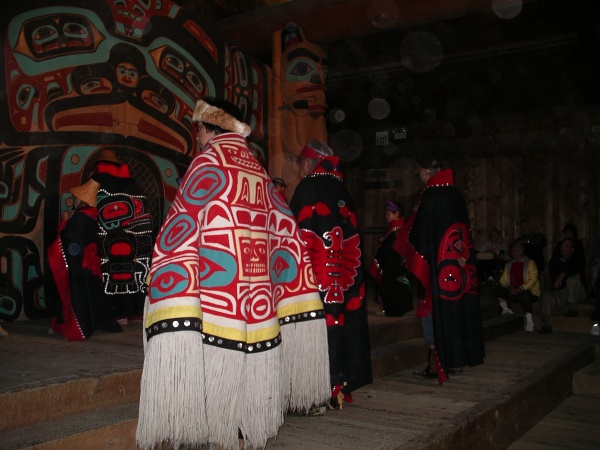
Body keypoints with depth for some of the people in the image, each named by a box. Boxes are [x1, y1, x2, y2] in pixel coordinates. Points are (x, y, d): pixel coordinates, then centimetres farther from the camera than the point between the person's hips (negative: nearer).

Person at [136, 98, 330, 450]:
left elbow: (182, 227, -13)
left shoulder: (208, 162, -3)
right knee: (247, 368, 14)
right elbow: (286, 233, 16)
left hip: (220, 299, -6)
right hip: (258, 301, 7)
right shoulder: (258, 170, 15)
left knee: (217, 365, 1)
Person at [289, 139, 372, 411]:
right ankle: (341, 387, 18)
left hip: (317, 279, -7)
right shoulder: (342, 192, 13)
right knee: (341, 322, 11)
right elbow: (351, 242, 14)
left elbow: (302, 238, -13)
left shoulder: (308, 188, -7)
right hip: (345, 281, 7)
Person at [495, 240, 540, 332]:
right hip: (512, 293, 4)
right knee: (498, 288, -20)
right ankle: (505, 309, -24)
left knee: (524, 295, -39)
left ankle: (529, 324, -37)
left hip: (529, 292, -4)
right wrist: (508, 287, -11)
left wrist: (520, 289, -21)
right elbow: (503, 280, 12)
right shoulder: (508, 265, 19)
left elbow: (533, 279, -9)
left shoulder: (530, 263, 4)